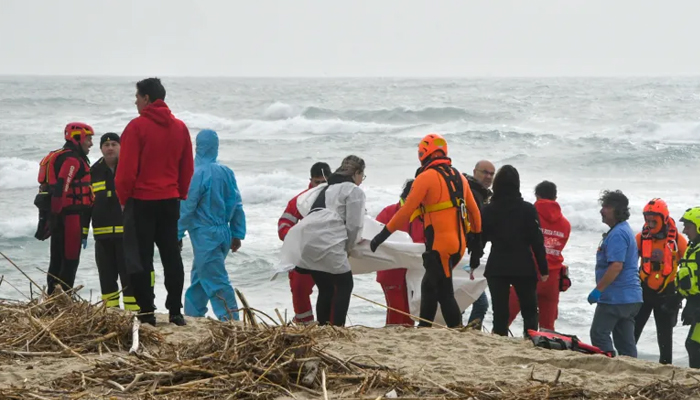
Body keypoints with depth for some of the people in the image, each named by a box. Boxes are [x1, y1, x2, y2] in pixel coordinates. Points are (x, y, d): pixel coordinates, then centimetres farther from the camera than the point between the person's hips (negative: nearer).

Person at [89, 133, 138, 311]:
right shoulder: (94, 172, 12)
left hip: (127, 231, -4)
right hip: (102, 234, 4)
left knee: (128, 273, -6)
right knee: (106, 275, 9)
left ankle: (133, 309, -3)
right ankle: (110, 309, 17)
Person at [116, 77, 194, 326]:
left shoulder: (137, 127, -11)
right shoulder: (180, 128, 6)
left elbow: (126, 168, -12)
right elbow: (187, 167, 10)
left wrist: (123, 197, 0)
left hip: (142, 201, -5)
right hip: (170, 201, 5)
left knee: (141, 258, 0)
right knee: (172, 256, 10)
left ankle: (146, 313, -1)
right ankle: (175, 312, 10)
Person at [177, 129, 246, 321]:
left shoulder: (199, 174, -15)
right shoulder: (226, 172, 5)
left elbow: (186, 208, -14)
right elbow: (237, 205, 9)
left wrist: (176, 234, -6)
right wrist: (237, 234, 15)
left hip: (205, 236, -8)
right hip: (223, 233, 8)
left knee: (216, 281, -7)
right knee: (198, 277, 20)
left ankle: (231, 320, -12)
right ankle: (192, 315, 27)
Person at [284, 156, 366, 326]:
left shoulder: (328, 188, 31)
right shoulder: (354, 191, 6)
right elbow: (353, 225, 1)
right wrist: (348, 248, 16)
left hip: (305, 239, 8)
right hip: (326, 241, -8)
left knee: (325, 288, 15)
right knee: (345, 285, 2)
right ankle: (337, 329, -6)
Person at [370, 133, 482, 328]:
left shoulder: (426, 177, -8)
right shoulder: (459, 177, 14)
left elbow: (406, 211, -11)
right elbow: (474, 212, 17)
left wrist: (384, 234, -4)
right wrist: (476, 243, 24)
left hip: (440, 245, -8)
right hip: (459, 244, 8)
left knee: (444, 292, -5)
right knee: (429, 285, 20)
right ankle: (424, 328, 25)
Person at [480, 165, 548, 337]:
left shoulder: (488, 210, -2)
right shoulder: (528, 210, -5)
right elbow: (537, 241, -4)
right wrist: (543, 269, 0)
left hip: (497, 268, 1)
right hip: (524, 268, -1)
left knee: (500, 312, 3)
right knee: (529, 310, 10)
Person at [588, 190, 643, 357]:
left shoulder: (617, 234, -16)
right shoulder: (625, 230, 18)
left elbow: (616, 266, -25)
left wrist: (598, 289, -20)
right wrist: (601, 289, 23)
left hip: (615, 298, -10)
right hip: (631, 297, 10)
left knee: (599, 334, -4)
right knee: (625, 341, 9)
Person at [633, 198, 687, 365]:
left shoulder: (677, 240, -7)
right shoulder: (641, 237, -3)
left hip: (666, 293, -1)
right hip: (643, 289, 1)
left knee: (665, 335, 8)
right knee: (632, 330, -1)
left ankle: (666, 365, 18)